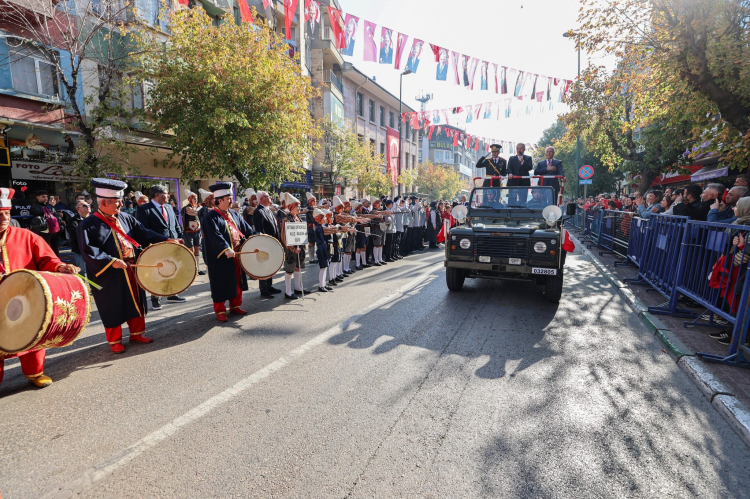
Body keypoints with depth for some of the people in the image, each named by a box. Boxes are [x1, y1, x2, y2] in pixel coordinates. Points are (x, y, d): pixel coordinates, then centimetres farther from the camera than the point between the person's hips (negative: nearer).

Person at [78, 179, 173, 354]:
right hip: (109, 275, -5)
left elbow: (143, 233, 5)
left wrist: (165, 240, -6)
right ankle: (115, 341, 25)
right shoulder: (88, 225, -12)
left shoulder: (126, 218, 5)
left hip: (132, 270, 6)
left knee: (136, 302, 15)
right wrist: (111, 261, -26)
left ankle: (137, 333, 32)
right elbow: (88, 250, -19)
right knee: (113, 308, 7)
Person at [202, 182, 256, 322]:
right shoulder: (211, 217, -11)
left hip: (237, 256, 7)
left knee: (237, 282, 15)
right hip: (221, 258, -7)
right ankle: (220, 311, 16)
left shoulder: (234, 214, 12)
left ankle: (235, 306, 30)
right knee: (221, 284, 2)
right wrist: (226, 249, -38)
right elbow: (215, 235, -25)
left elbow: (246, 229, 11)